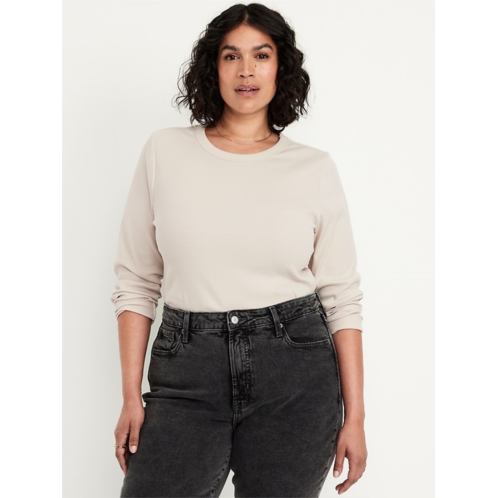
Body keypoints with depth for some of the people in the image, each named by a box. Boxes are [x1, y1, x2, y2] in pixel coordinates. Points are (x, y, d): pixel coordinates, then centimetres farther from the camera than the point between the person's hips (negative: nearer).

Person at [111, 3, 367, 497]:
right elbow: (136, 283, 4)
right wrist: (131, 397, 0)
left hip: (295, 371, 0)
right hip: (186, 371, 1)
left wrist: (355, 417, 0)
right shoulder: (164, 152, 3)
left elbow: (341, 297, 3)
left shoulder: (315, 169, 1)